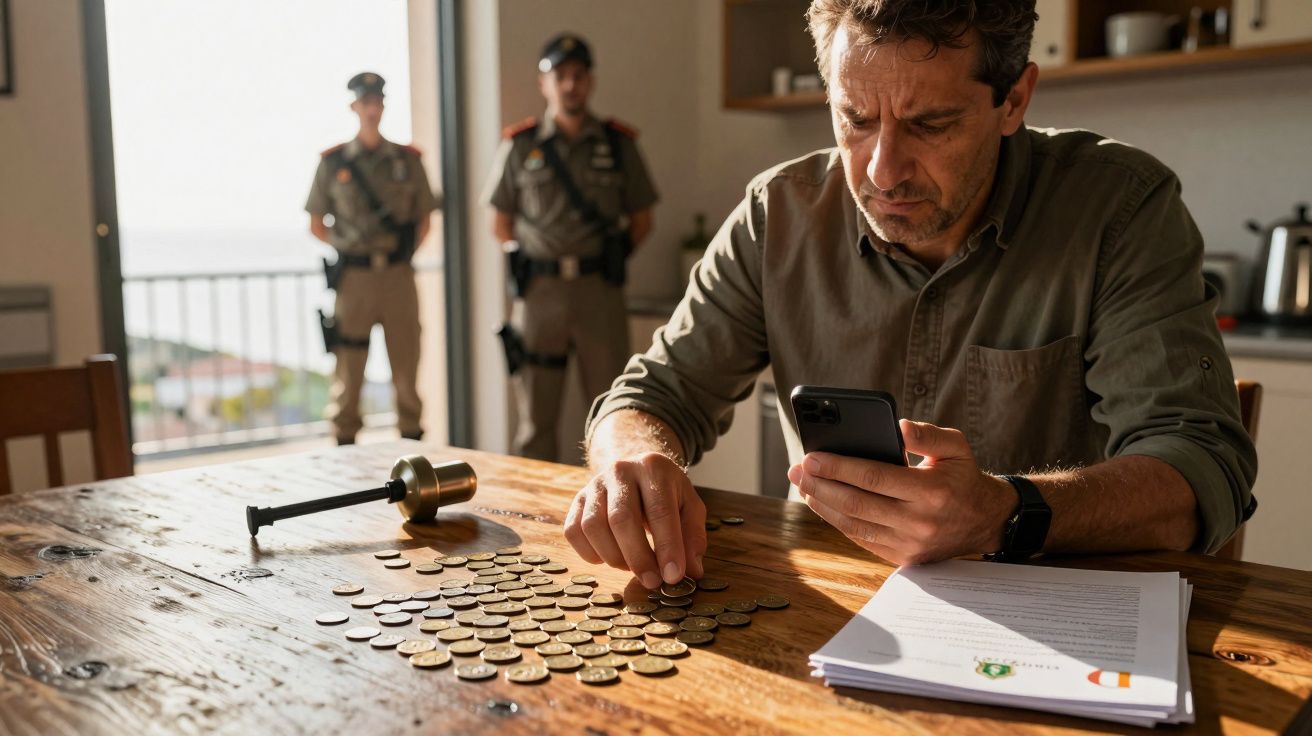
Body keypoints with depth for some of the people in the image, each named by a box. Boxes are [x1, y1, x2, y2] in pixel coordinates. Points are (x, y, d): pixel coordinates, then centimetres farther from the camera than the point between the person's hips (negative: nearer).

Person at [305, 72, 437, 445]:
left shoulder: (408, 160, 8)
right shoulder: (333, 162, 5)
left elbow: (423, 220, 13)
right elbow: (316, 224, 9)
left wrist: (403, 251, 3)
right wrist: (348, 248, 1)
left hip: (398, 275, 1)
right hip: (354, 277, -1)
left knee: (406, 366, 4)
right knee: (348, 371, 2)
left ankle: (412, 444, 14)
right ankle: (345, 449, 10)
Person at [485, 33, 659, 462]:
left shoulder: (618, 144, 8)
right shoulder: (520, 146, 8)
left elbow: (641, 220, 13)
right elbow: (500, 225, 14)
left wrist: (608, 259, 7)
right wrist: (529, 264, 7)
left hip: (600, 289, 0)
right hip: (538, 292, 0)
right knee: (536, 418, 5)